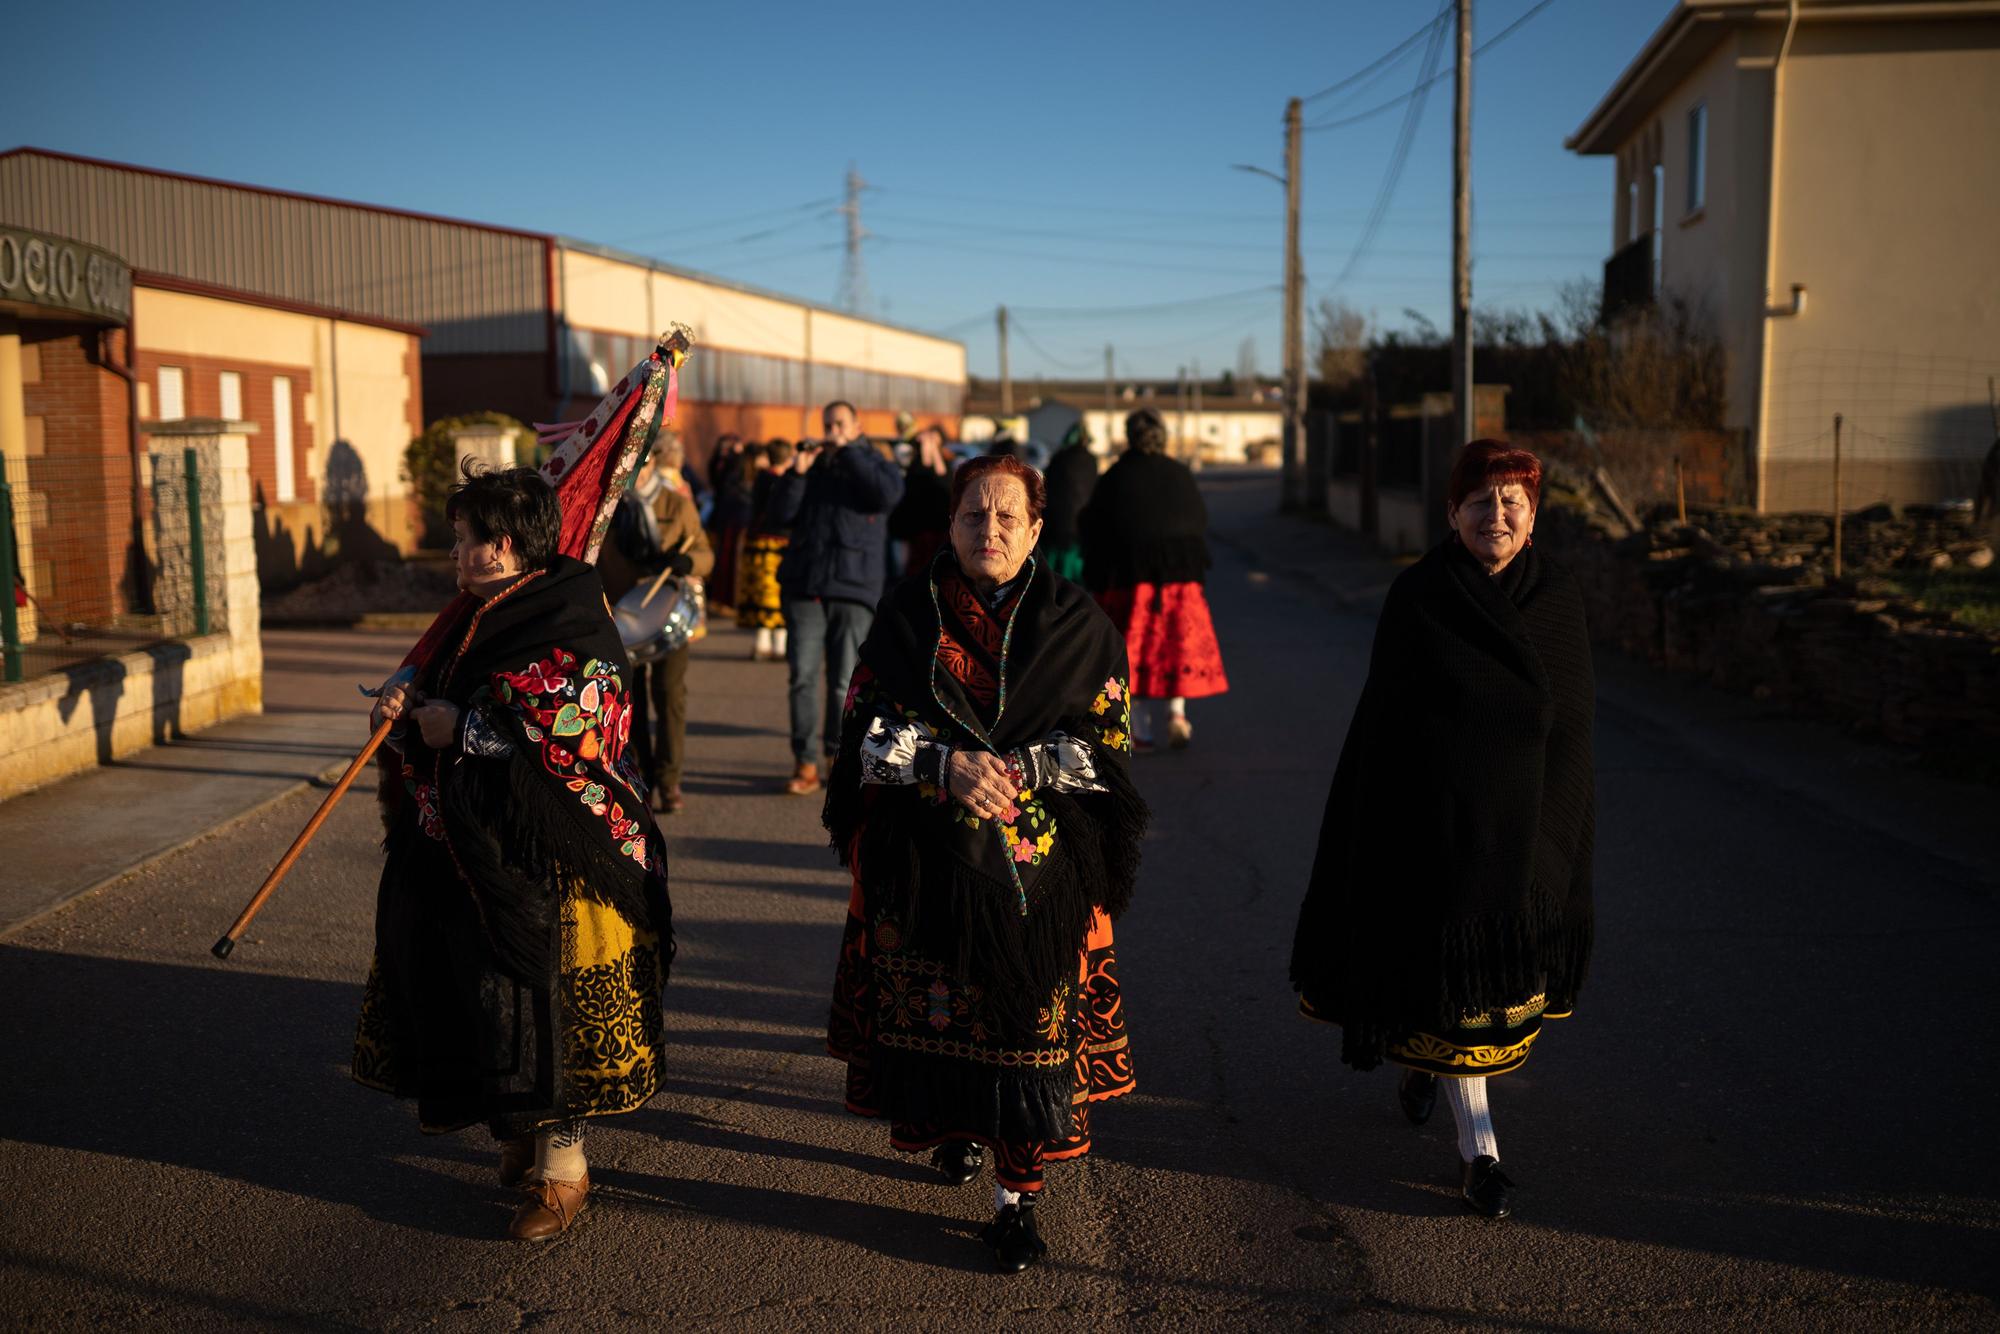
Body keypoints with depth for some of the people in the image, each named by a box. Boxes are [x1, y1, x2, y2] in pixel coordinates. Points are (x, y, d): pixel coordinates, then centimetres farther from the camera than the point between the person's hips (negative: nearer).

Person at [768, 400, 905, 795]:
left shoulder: (875, 464, 10)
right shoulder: (813, 467, 17)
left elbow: (887, 494, -13)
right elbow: (781, 513, 7)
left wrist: (849, 452, -9)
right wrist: (795, 474, -6)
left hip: (853, 589, -2)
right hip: (804, 587, 2)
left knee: (844, 681, -1)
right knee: (803, 676, -4)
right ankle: (805, 763, 1)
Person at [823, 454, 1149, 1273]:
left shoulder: (1074, 623, 2)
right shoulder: (907, 614, 3)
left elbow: (1105, 737, 0)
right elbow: (870, 729, -1)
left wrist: (1018, 768, -14)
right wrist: (946, 764, -17)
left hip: (1037, 863, -1)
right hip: (924, 859, 1)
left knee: (1030, 1021, -2)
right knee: (932, 1008, 9)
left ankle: (1019, 1197, 9)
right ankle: (955, 1128, 37)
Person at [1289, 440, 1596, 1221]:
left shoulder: (1558, 597, 2)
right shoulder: (1417, 600, -9)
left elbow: (1575, 718, 8)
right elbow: (1383, 724, -7)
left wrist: (1573, 830, 8)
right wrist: (1382, 840, -9)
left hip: (1531, 827, 5)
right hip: (1440, 825, -4)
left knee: (1510, 973, 17)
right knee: (1454, 979, 0)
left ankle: (1423, 1059, 45)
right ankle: (1477, 1149, 11)